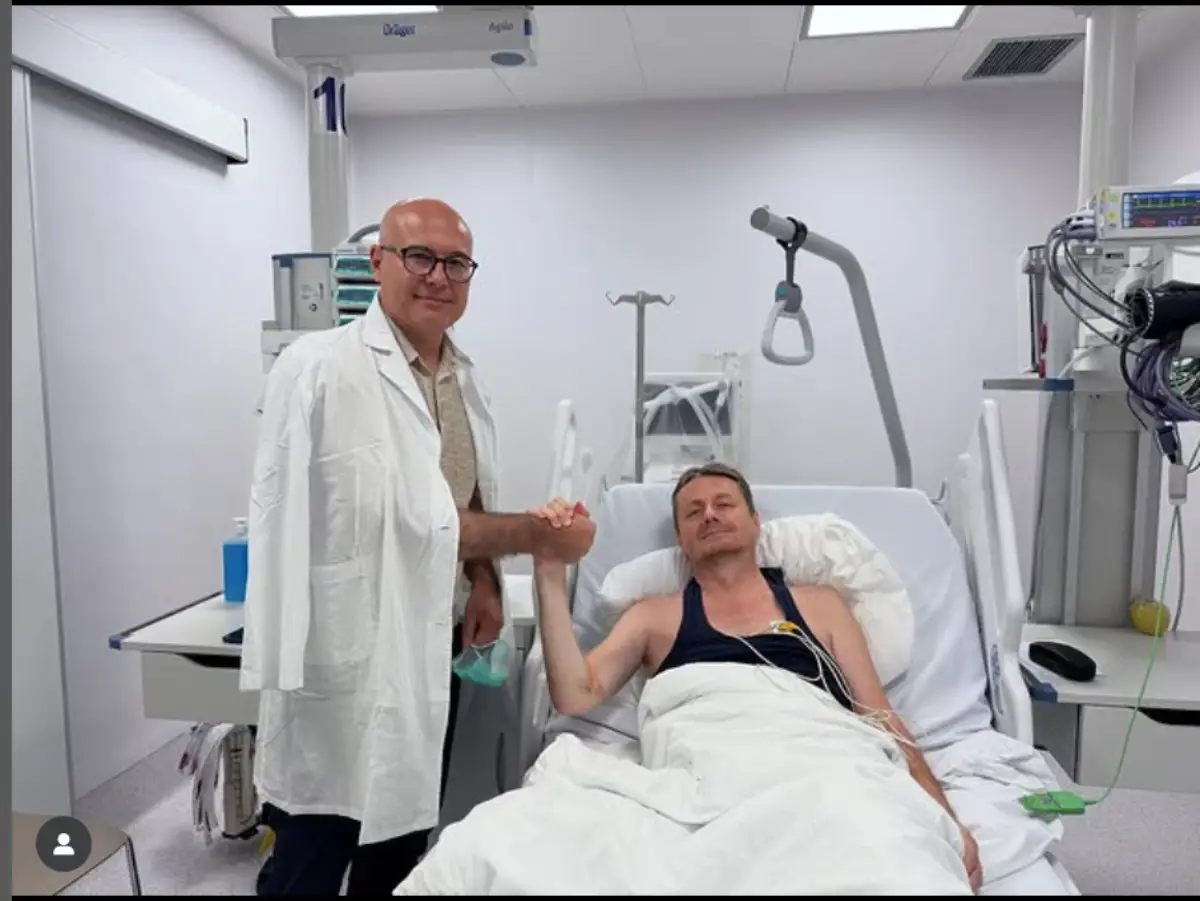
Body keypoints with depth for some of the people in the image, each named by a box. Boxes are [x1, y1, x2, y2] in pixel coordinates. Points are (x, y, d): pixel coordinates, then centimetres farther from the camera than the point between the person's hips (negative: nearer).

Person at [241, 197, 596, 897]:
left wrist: (483, 579, 0)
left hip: (431, 646, 7)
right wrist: (537, 534, -14)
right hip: (348, 653, -7)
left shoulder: (465, 377, 7)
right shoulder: (323, 367, -18)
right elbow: (415, 517, -22)